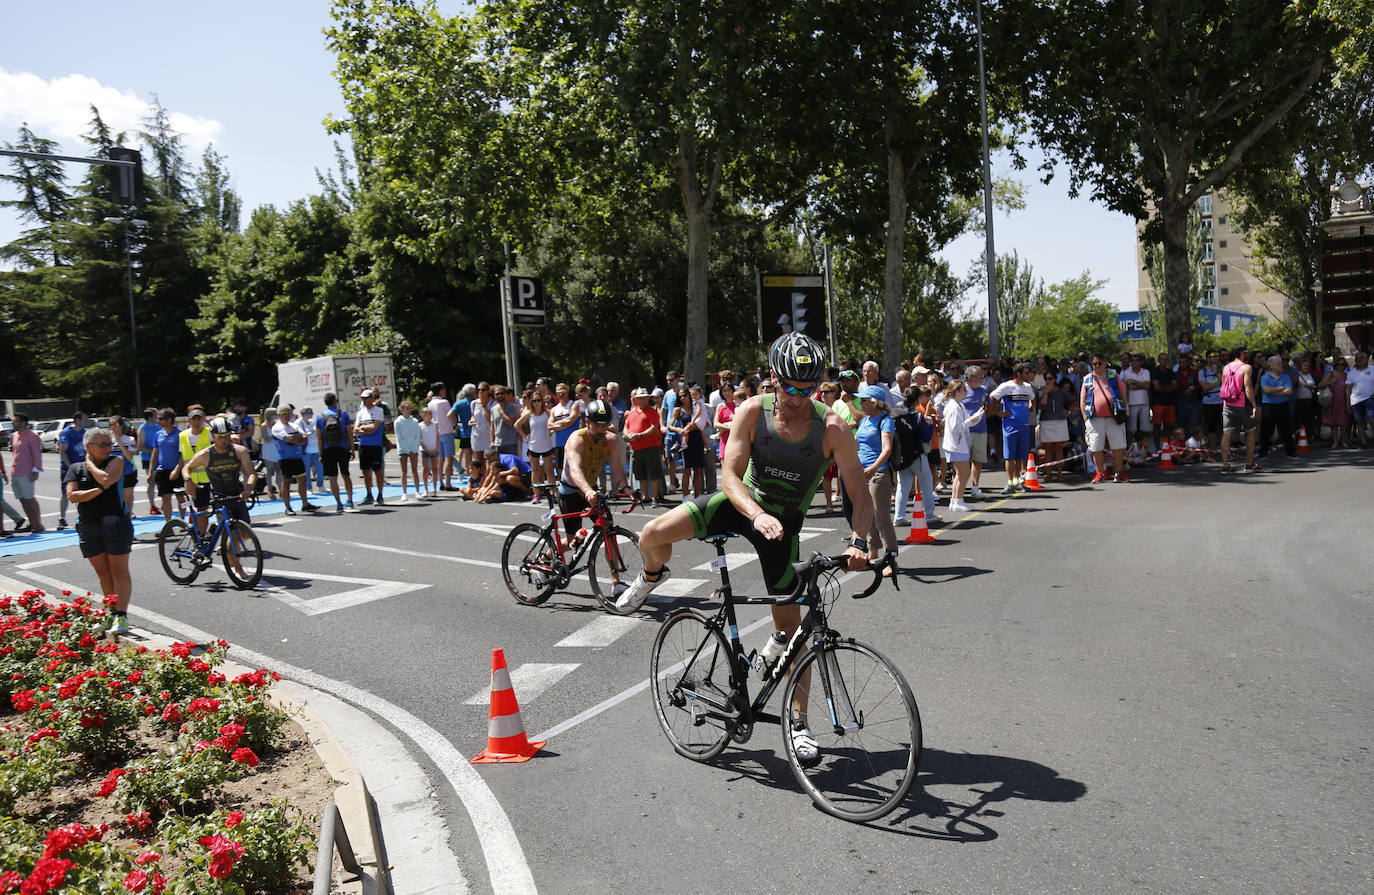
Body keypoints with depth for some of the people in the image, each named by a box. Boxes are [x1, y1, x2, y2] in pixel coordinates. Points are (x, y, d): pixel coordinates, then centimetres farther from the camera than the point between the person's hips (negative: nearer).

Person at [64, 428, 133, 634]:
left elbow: (106, 479, -20)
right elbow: (72, 496, -5)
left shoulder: (116, 461, 0)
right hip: (88, 526, 4)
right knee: (103, 573, 10)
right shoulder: (75, 469, 8)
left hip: (115, 522, -4)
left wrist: (91, 464, -5)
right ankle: (113, 613, 20)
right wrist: (98, 491, -14)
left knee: (119, 571, -5)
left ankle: (122, 617, -6)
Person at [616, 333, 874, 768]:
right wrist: (757, 514, -39)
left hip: (785, 521, 0)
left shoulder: (832, 428, -19)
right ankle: (653, 576, 17)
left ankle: (798, 718, 18)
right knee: (653, 534, -21)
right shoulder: (753, 411, -18)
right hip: (743, 502, 1)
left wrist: (858, 541, -34)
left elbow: (860, 493, -17)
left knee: (790, 623, 0)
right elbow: (730, 474, -21)